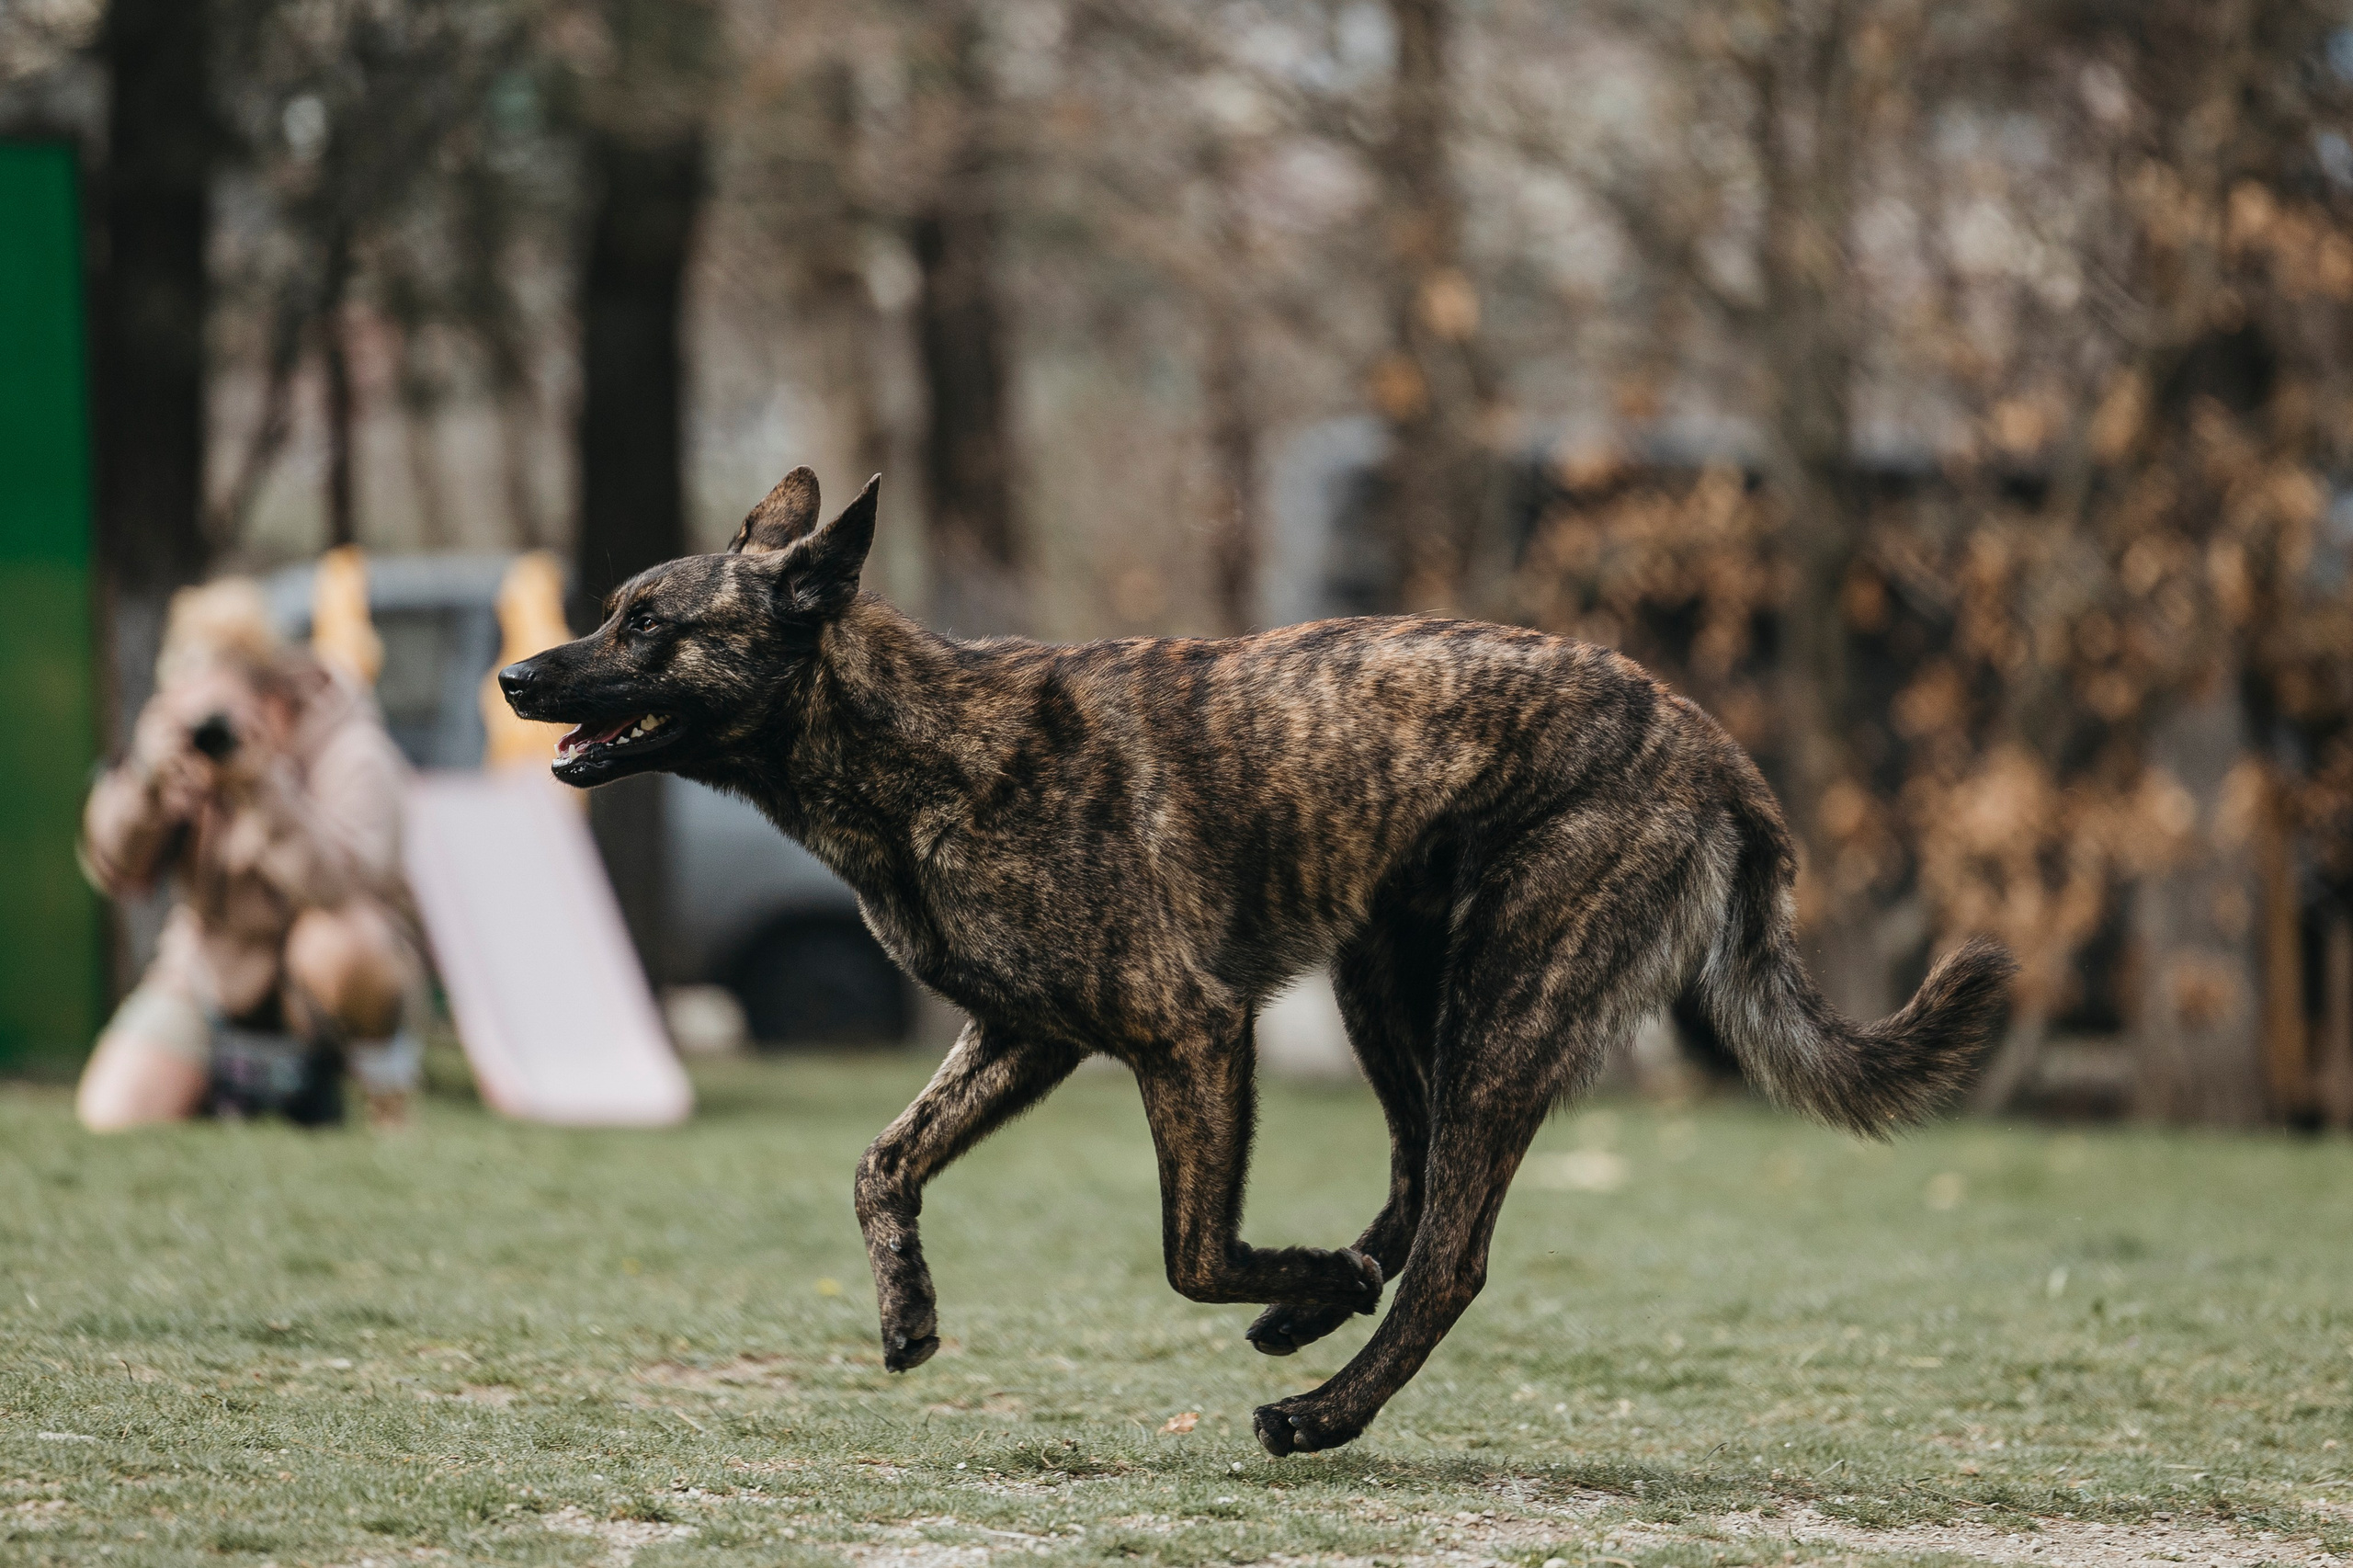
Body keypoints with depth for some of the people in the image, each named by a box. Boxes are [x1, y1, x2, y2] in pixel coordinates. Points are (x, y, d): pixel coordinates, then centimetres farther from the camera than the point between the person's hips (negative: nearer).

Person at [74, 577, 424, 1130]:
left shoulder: (349, 749, -22)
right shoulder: (177, 731, -9)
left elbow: (347, 885, -38)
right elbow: (113, 872, -14)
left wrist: (258, 779, -44)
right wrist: (148, 776, -32)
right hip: (213, 975, 5)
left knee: (329, 943, -39)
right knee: (108, 1115, -12)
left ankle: (380, 1052, -6)